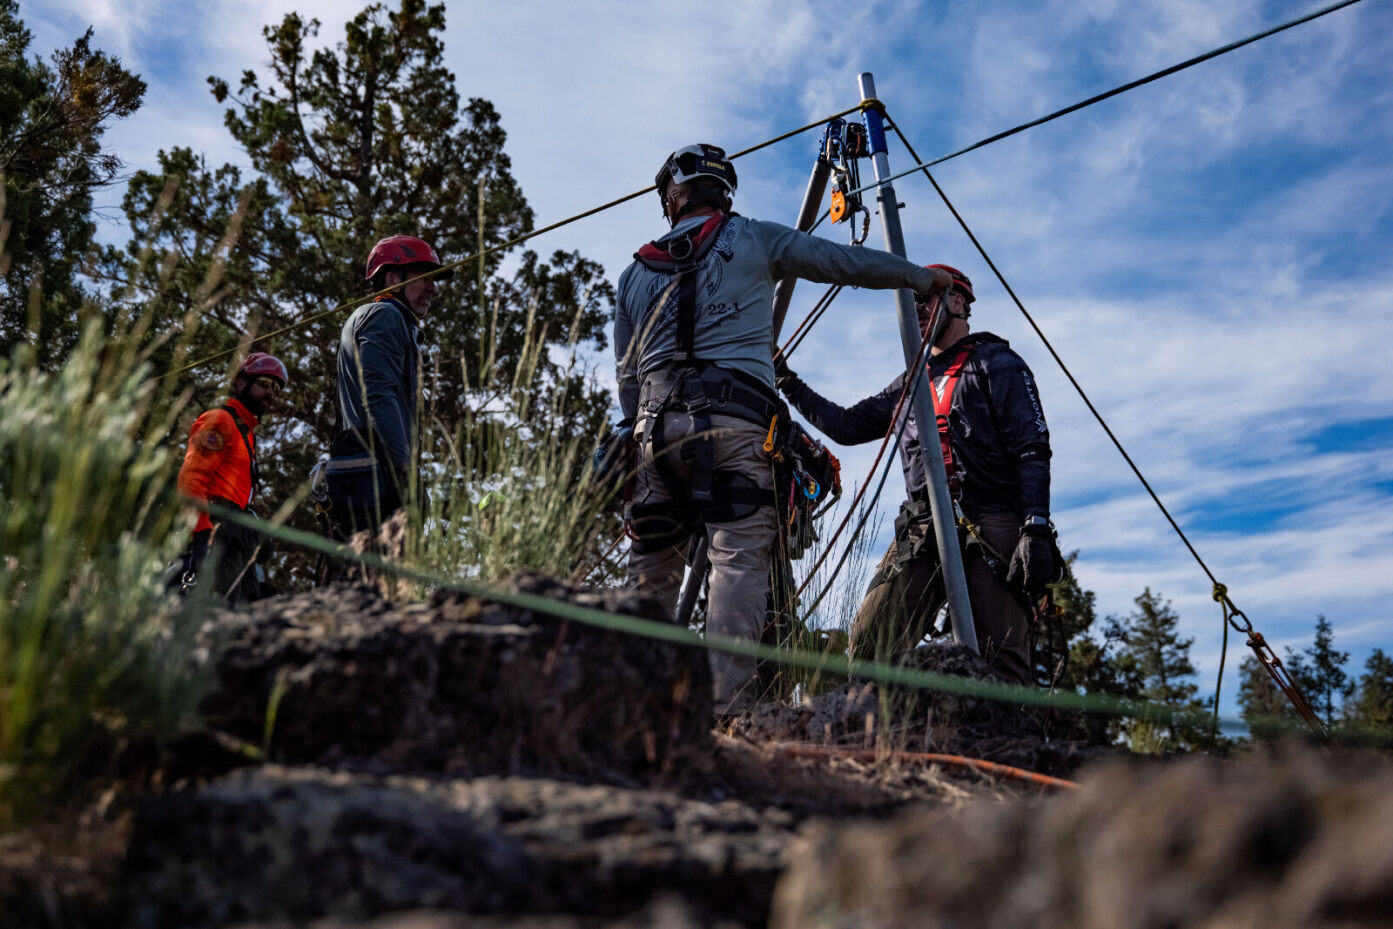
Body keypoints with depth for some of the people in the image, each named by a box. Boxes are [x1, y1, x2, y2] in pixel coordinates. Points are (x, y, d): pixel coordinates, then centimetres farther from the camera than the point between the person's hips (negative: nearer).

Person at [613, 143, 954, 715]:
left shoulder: (633, 275, 23)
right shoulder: (753, 239, 13)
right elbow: (849, 262, 18)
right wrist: (925, 277, 31)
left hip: (656, 426, 4)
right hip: (734, 422, -4)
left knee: (652, 570, 8)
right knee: (739, 559, -9)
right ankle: (725, 709, -18)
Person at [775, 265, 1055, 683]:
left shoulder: (997, 364, 8)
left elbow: (1033, 451, -2)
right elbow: (847, 425, 29)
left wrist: (1036, 528, -15)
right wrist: (789, 383, 21)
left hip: (990, 524, -5)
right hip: (922, 529, 5)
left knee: (998, 656, -16)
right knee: (869, 640, -9)